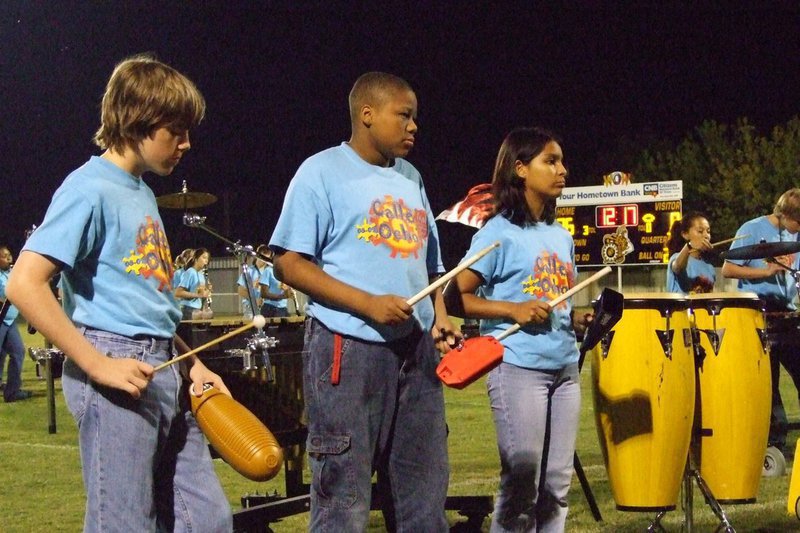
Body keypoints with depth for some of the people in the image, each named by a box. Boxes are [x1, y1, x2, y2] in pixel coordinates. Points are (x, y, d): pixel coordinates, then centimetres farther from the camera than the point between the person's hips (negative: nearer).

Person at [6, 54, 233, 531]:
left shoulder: (142, 192, 17)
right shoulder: (90, 188, -10)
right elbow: (25, 284, -19)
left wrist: (191, 363, 14)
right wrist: (99, 366, -20)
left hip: (164, 374, 9)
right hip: (118, 375, -9)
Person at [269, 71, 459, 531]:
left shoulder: (411, 179, 17)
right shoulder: (323, 172, -3)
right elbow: (290, 264, -9)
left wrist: (440, 318, 4)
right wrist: (368, 304, -19)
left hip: (417, 351, 7)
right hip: (348, 350, -7)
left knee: (425, 490, 9)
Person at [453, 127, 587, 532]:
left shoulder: (561, 236, 15)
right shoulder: (499, 233, -7)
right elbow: (459, 297, -10)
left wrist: (581, 319, 3)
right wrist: (514, 309, -20)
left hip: (564, 368, 7)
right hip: (518, 368, -7)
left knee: (557, 484, 9)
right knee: (521, 484, -4)